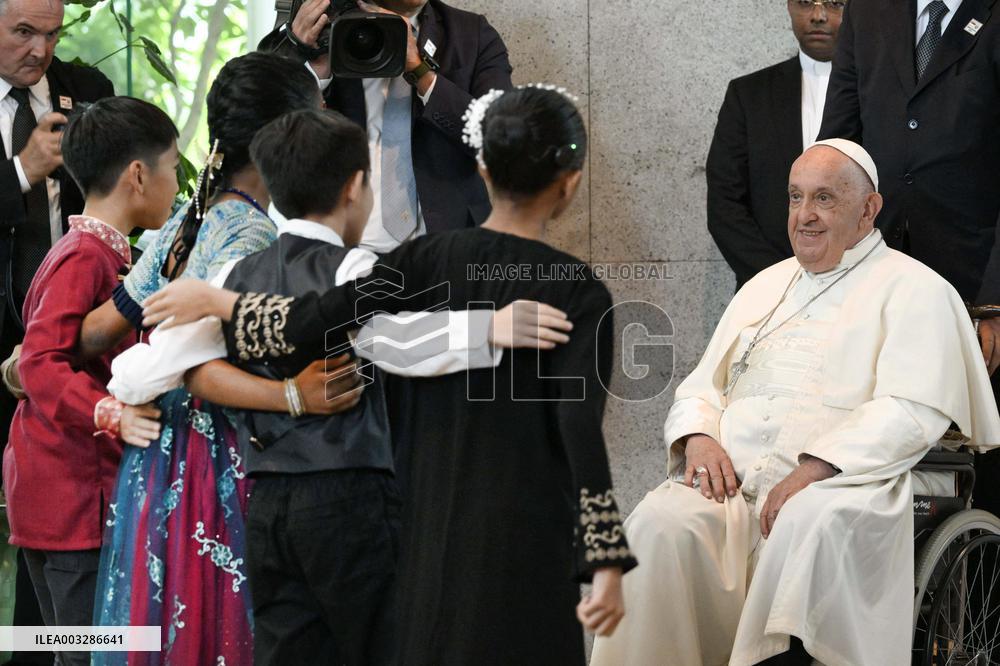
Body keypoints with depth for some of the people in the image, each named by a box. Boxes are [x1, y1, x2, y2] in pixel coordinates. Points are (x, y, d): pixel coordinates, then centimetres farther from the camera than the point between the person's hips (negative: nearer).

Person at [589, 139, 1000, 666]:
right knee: (660, 523, -27)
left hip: (842, 485, -5)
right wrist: (698, 437, 1)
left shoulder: (913, 290, 7)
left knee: (811, 523, -40)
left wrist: (814, 469, -19)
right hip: (732, 480, 5)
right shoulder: (765, 287, 28)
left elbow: (911, 410, -7)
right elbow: (702, 385, 26)